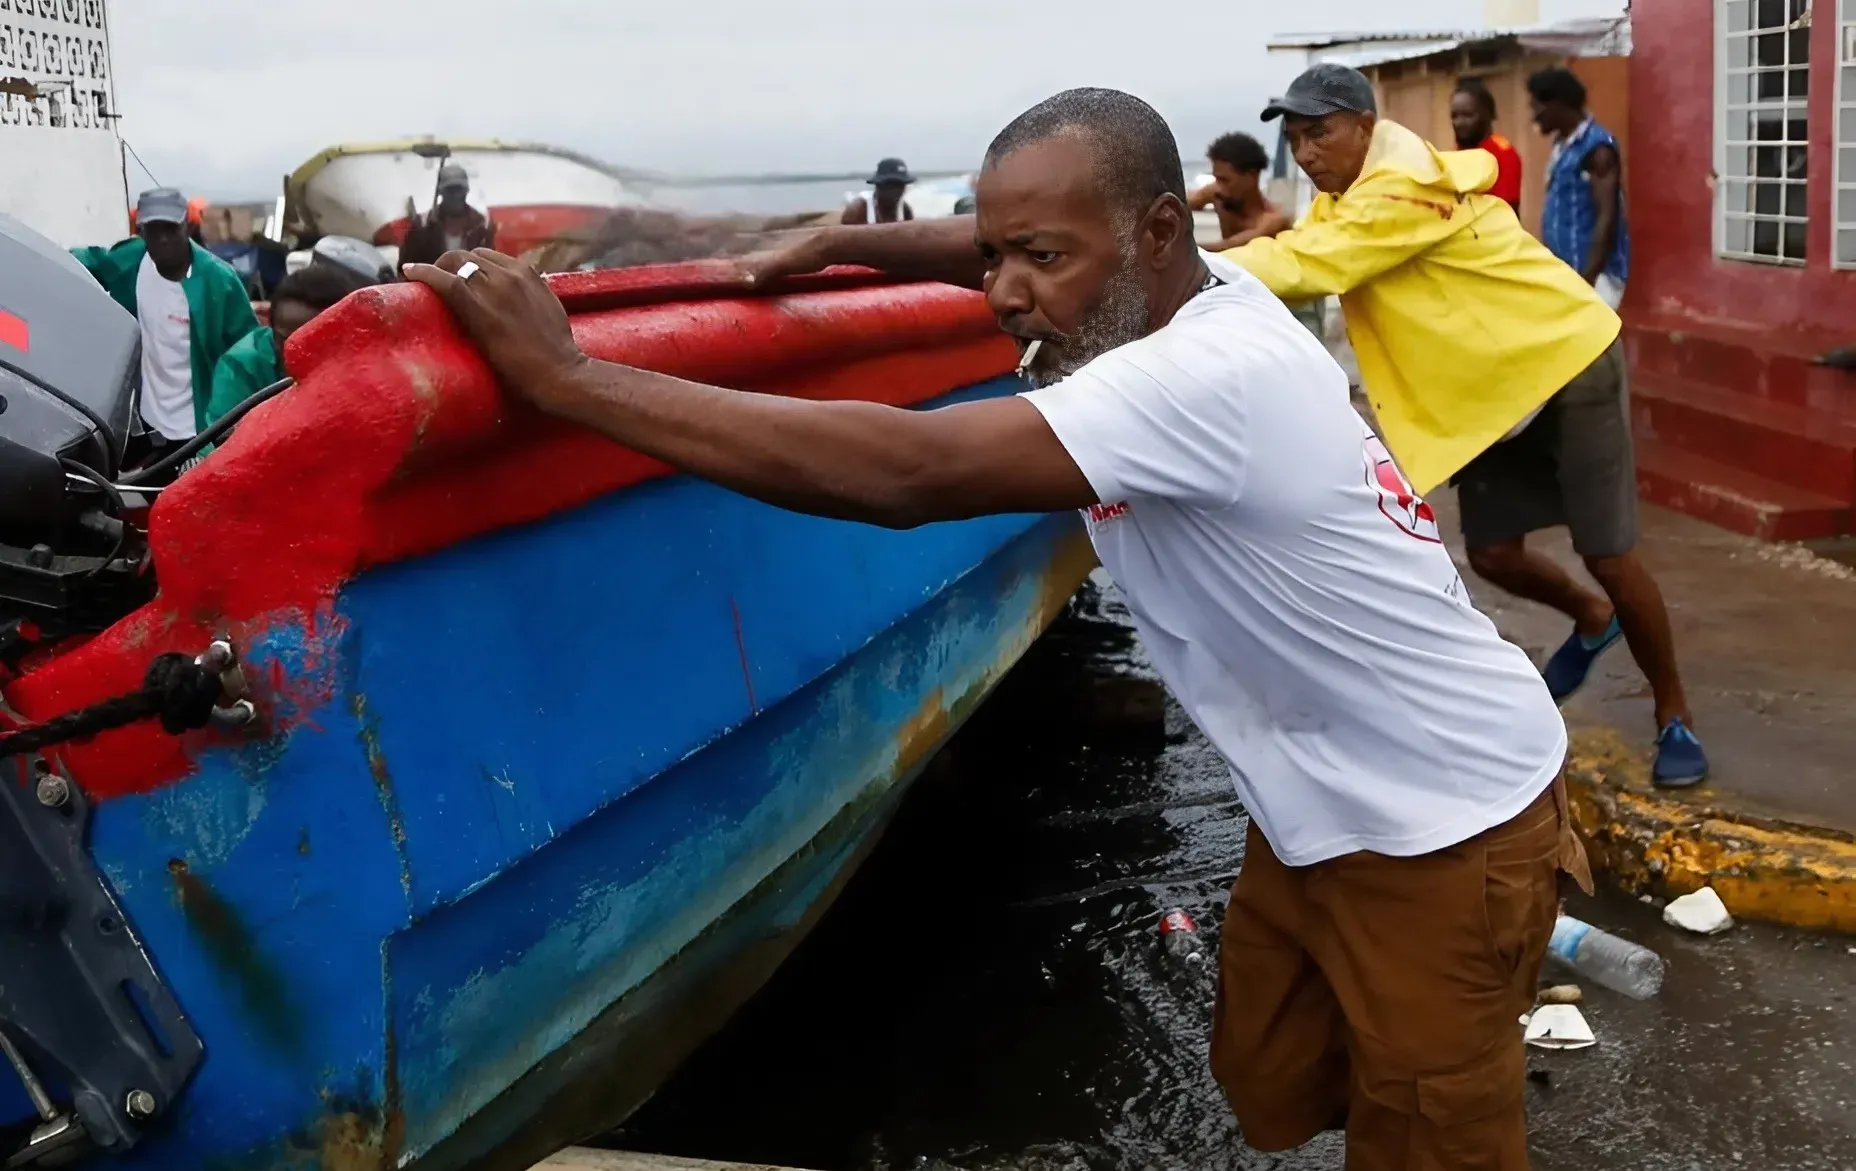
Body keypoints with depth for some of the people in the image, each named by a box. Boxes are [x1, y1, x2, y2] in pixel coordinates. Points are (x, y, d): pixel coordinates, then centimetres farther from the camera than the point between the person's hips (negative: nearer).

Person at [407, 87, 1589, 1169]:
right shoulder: (1192, 292, -5)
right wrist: (829, 245, -2)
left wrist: (563, 374, -40)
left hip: (1442, 826, -8)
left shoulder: (1207, 377, -34)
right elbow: (990, 246, 15)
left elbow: (902, 475, -43)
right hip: (1323, 807, 8)